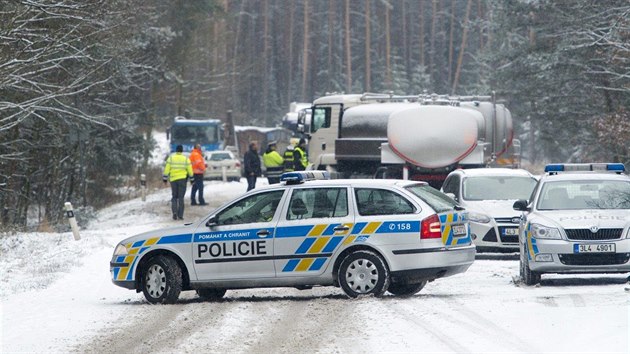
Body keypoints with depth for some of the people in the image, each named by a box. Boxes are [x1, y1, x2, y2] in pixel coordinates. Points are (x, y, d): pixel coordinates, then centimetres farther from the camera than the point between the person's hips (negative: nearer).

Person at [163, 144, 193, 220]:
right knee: (181, 197, 3)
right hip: (182, 179, -1)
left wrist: (165, 178, 6)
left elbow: (166, 169, -1)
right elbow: (190, 170, 3)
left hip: (173, 179, 1)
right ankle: (180, 215, 0)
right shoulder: (186, 159, 0)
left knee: (174, 197, 12)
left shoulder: (171, 158, 0)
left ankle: (174, 212, -6)